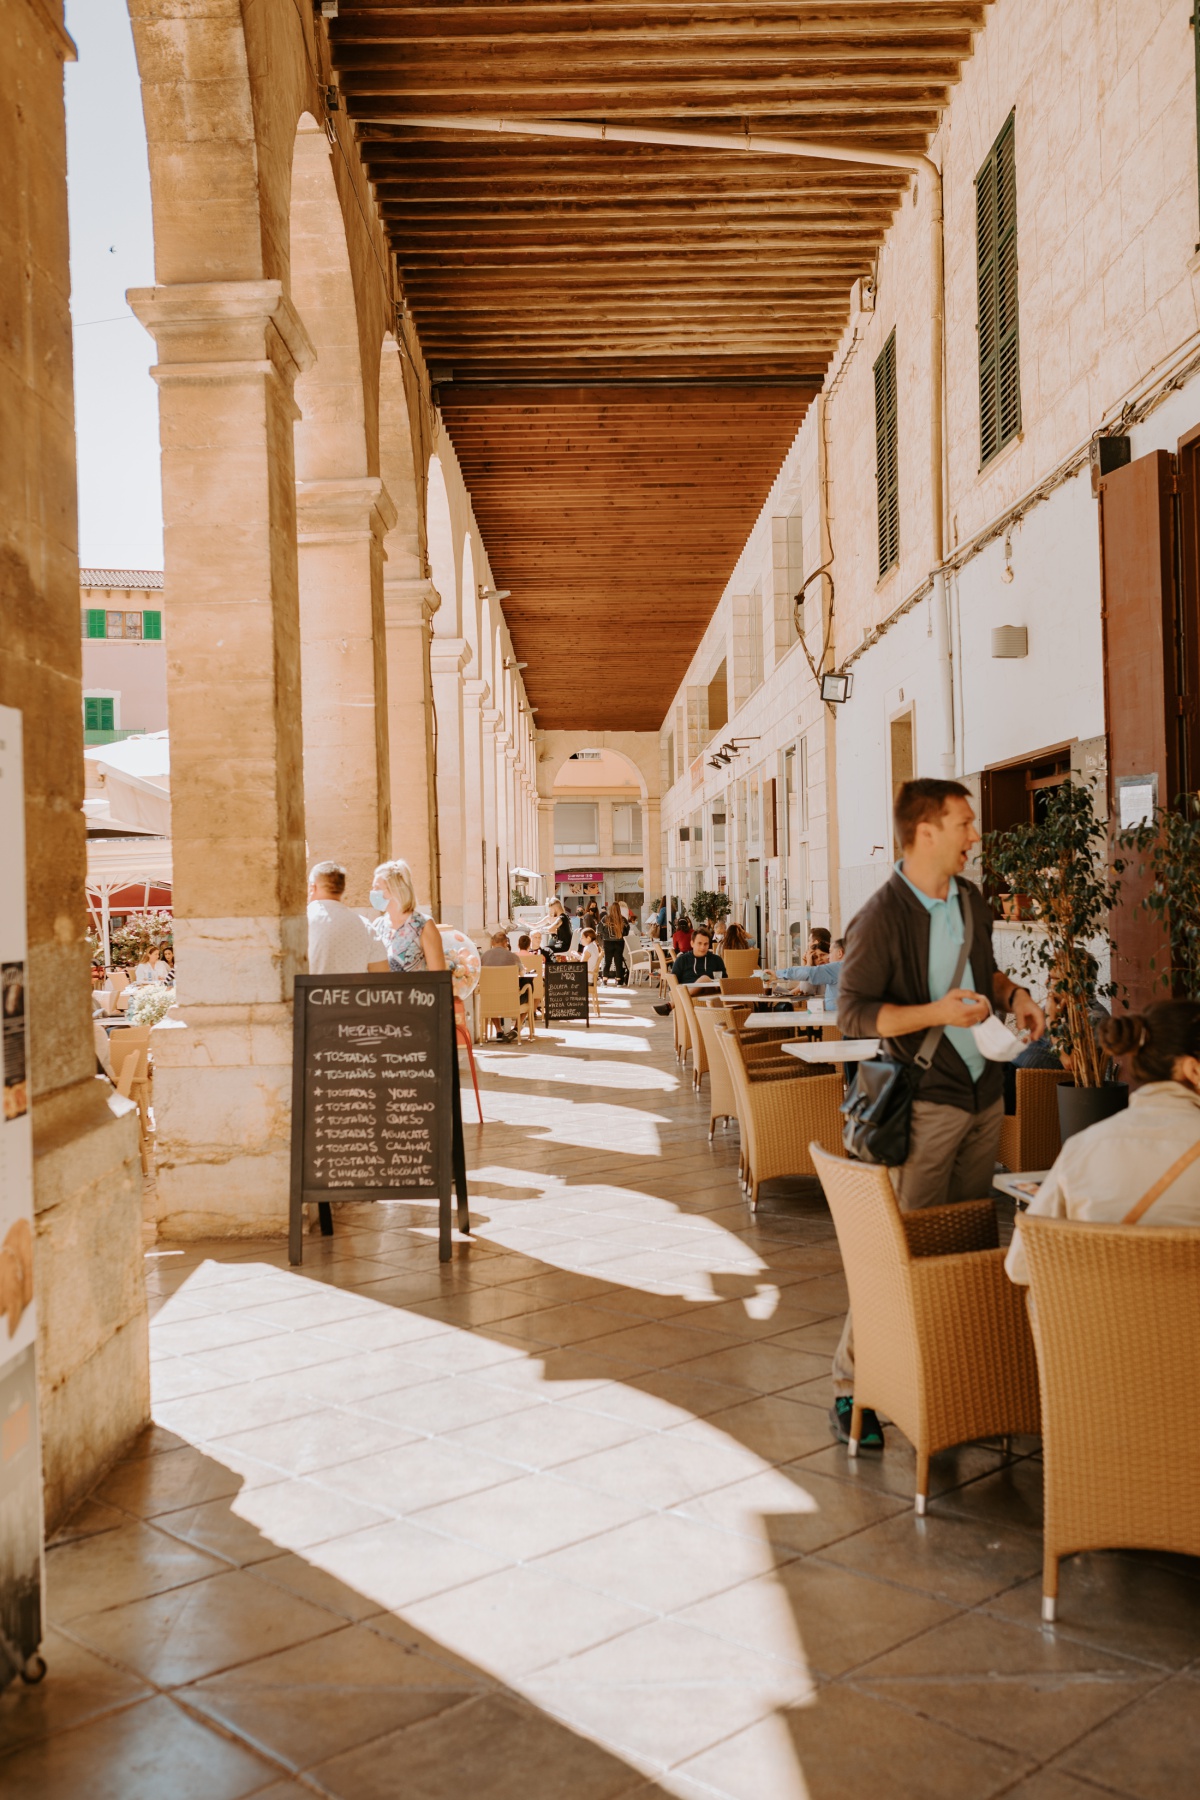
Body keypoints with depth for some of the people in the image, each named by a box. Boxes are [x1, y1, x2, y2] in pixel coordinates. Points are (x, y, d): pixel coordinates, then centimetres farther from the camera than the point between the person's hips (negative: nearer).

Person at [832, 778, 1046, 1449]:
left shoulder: (972, 901, 9)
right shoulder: (881, 918, -16)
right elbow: (854, 1011, -17)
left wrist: (1014, 992, 4)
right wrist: (935, 1012, -26)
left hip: (985, 1094, 8)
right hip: (925, 1100, -8)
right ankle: (853, 1385, 5)